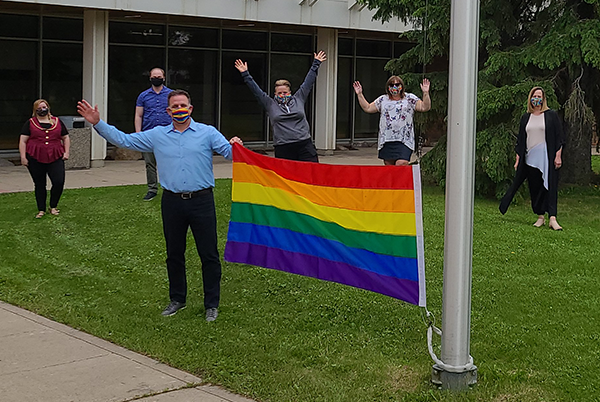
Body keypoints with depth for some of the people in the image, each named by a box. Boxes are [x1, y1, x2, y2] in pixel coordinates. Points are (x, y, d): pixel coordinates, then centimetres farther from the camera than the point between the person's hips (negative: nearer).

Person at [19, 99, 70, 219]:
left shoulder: (57, 122, 12)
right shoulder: (30, 123, 6)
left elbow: (65, 138, 17)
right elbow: (23, 141, 2)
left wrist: (66, 152, 4)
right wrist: (23, 157, -6)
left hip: (55, 158, 1)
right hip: (35, 159, -1)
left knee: (59, 182, -9)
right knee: (39, 185, 6)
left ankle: (53, 206, 12)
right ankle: (41, 210, 16)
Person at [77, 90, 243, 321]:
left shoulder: (207, 133, 3)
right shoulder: (157, 135, 10)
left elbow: (228, 151, -6)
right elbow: (124, 140, 11)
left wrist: (236, 147, -30)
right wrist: (97, 123, 5)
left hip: (201, 200, -3)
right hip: (172, 202, 3)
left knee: (209, 255, 1)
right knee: (174, 254, 13)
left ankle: (212, 304, 12)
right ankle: (177, 299, 28)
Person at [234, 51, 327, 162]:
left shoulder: (299, 99, 13)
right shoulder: (270, 105, 10)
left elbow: (308, 82, 20)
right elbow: (255, 90, 11)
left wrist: (316, 64, 25)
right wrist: (245, 74, 9)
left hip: (305, 146, 1)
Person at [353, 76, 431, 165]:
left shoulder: (410, 98, 8)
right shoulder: (382, 100, 16)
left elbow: (425, 107, -2)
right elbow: (367, 108, 20)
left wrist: (425, 93, -15)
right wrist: (359, 94, 14)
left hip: (404, 140, -4)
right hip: (386, 140, 4)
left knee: (401, 164, -21)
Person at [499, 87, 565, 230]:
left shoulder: (551, 115, 2)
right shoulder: (526, 118, 12)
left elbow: (559, 137, 0)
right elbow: (520, 140, 14)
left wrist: (558, 156, -8)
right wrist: (518, 159, 9)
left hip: (547, 159, -4)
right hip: (530, 158, 4)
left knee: (550, 187, -8)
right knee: (534, 188, 4)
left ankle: (552, 218, -14)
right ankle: (540, 217, 13)